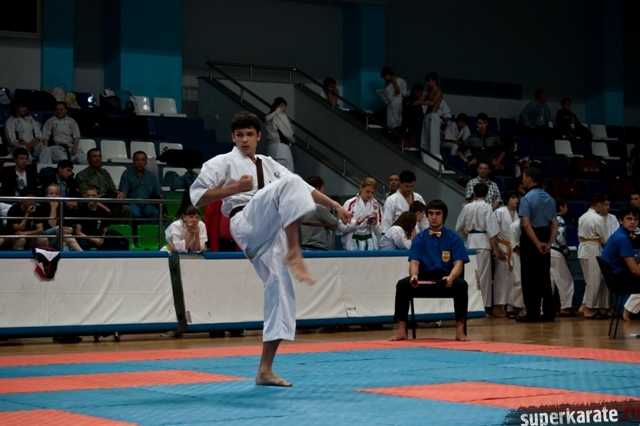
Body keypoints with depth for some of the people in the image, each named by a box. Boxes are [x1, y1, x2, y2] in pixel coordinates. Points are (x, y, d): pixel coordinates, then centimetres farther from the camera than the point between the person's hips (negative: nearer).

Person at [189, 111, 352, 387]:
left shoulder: (269, 165, 25)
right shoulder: (223, 163, 8)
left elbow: (304, 188, 22)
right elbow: (197, 196, 0)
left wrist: (335, 206, 12)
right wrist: (236, 188, -8)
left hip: (268, 236, 6)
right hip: (248, 226, -6)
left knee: (281, 291, -1)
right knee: (289, 184, -27)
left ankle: (265, 370, 4)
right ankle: (294, 253, -35)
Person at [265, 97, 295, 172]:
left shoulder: (270, 117, 16)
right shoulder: (281, 115, -7)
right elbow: (288, 133, -8)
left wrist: (287, 122, 16)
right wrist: (293, 140, 13)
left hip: (272, 147, 8)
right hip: (281, 147, -8)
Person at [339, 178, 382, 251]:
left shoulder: (376, 206, 9)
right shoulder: (350, 203, -2)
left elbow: (380, 231, 9)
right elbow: (342, 226, -9)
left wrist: (375, 224, -12)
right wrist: (357, 221, -21)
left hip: (370, 244, 3)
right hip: (353, 243, -3)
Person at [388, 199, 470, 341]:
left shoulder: (453, 238, 5)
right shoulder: (419, 239, 9)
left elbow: (458, 264, -6)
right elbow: (414, 262, -2)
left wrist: (451, 277, -30)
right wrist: (414, 276, -27)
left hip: (446, 280, -1)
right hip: (424, 279, 1)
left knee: (461, 284, -34)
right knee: (402, 284, -27)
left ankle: (460, 330, -27)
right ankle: (401, 330, -25)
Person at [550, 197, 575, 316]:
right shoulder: (560, 221, -12)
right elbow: (560, 239, -19)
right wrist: (568, 253, -5)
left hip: (548, 252, 8)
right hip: (556, 254, -8)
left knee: (549, 281, 11)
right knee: (565, 281, 3)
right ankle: (565, 308, 7)